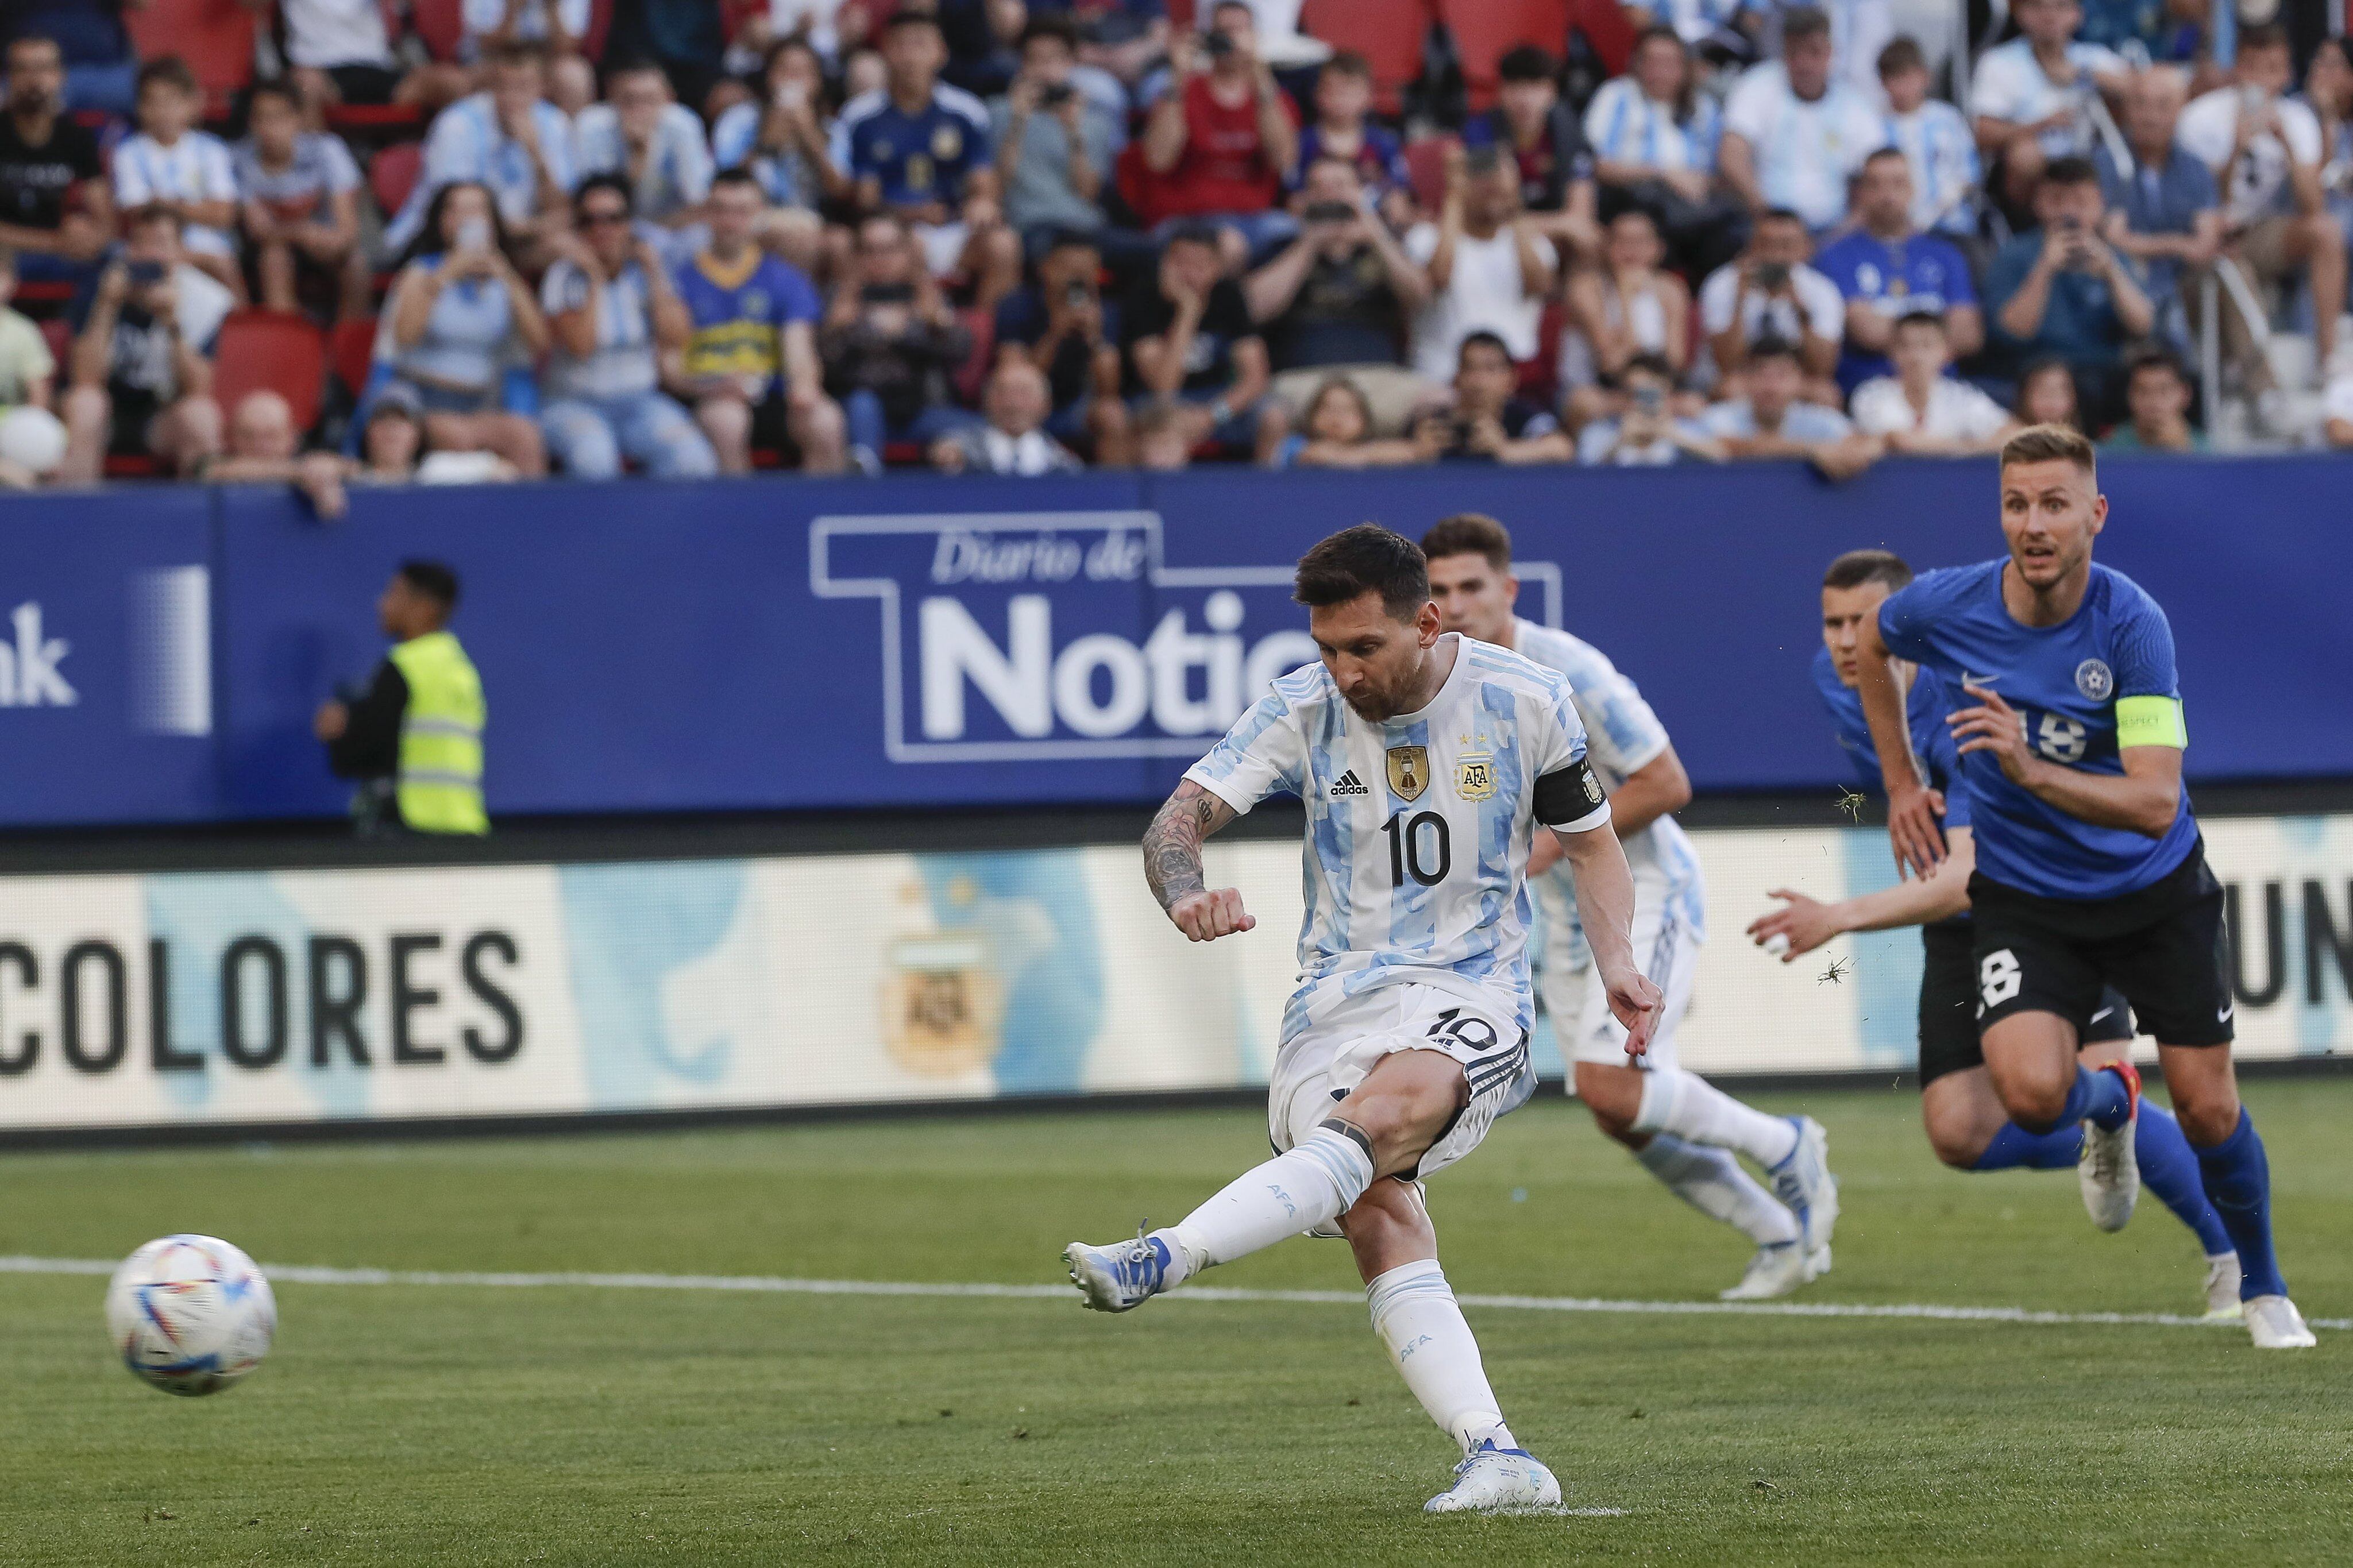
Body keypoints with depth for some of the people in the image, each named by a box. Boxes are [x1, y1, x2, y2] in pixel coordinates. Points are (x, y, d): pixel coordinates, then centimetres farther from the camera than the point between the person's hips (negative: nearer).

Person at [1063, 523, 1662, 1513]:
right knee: (1380, 1226, -18)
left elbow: (1590, 843, 12)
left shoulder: (1527, 704, -2)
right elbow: (1181, 817, -9)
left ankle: (1162, 1262, -47)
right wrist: (1183, 894, -32)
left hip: (1471, 996, -2)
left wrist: (1616, 962, -4)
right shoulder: (1302, 710, -2)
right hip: (1334, 1006, 2)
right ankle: (1498, 1460, -22)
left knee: (1377, 1117, -34)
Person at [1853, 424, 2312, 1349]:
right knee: (2032, 1092, -22)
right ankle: (2108, 1105, 17)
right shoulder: (1947, 605, -15)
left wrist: (2030, 771, -43)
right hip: (2025, 899, 1)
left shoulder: (2132, 623, -23)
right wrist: (1900, 781, 11)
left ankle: (2261, 1288, 30)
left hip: (2155, 891, -1)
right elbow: (1871, 645, 12)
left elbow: (2156, 802, -29)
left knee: (2208, 1110, 1)